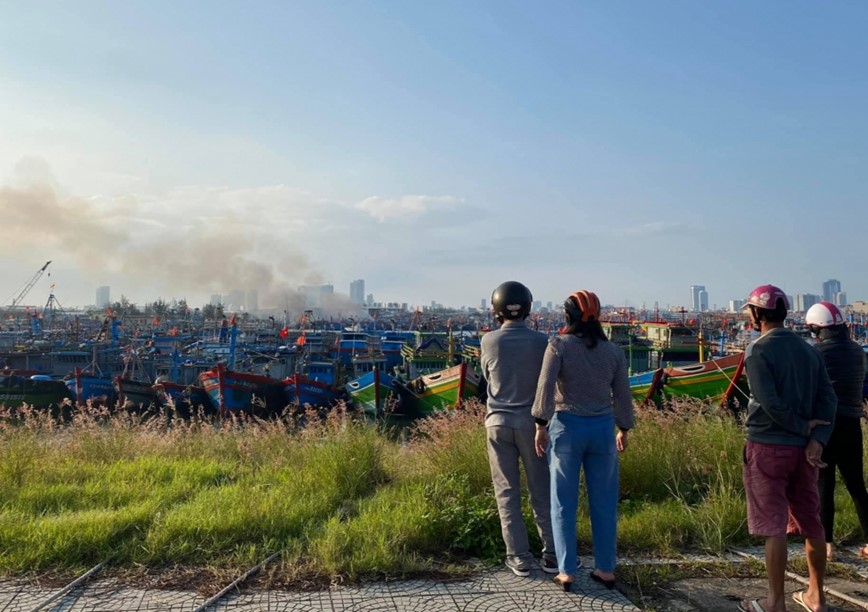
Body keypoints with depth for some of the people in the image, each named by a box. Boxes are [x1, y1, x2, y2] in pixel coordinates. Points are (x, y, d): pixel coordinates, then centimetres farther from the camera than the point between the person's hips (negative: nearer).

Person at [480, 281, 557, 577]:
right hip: (531, 422, 0)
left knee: (507, 492, 7)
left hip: (499, 423, 0)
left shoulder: (489, 341, -7)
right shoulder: (541, 341, -7)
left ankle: (519, 558, 10)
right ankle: (552, 554, 16)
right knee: (541, 490, 11)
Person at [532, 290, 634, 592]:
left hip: (567, 426, -3)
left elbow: (545, 387, -15)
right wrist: (623, 429, 20)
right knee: (604, 502, 12)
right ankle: (606, 569, 21)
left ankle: (567, 571, 12)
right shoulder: (613, 351, 3)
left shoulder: (559, 345, -8)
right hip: (602, 428, 3)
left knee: (564, 502, 7)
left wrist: (541, 425, -7)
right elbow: (622, 395, 8)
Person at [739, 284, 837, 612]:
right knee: (811, 522, 16)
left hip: (768, 446, -6)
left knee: (772, 525, 1)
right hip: (803, 447, 7)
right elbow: (828, 399, 1)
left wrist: (804, 427, -8)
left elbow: (770, 403, -20)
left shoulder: (758, 350, -12)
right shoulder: (809, 350, 8)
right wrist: (817, 439, -8)